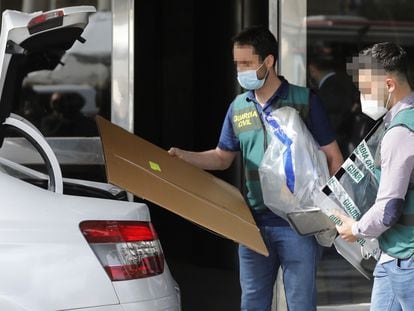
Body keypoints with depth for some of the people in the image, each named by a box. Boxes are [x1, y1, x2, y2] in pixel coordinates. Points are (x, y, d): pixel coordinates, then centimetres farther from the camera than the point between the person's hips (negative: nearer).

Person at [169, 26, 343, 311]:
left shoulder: (304, 101, -6)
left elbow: (333, 158, -3)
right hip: (254, 223, 5)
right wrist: (182, 156, 4)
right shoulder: (239, 107, 8)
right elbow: (222, 158, 19)